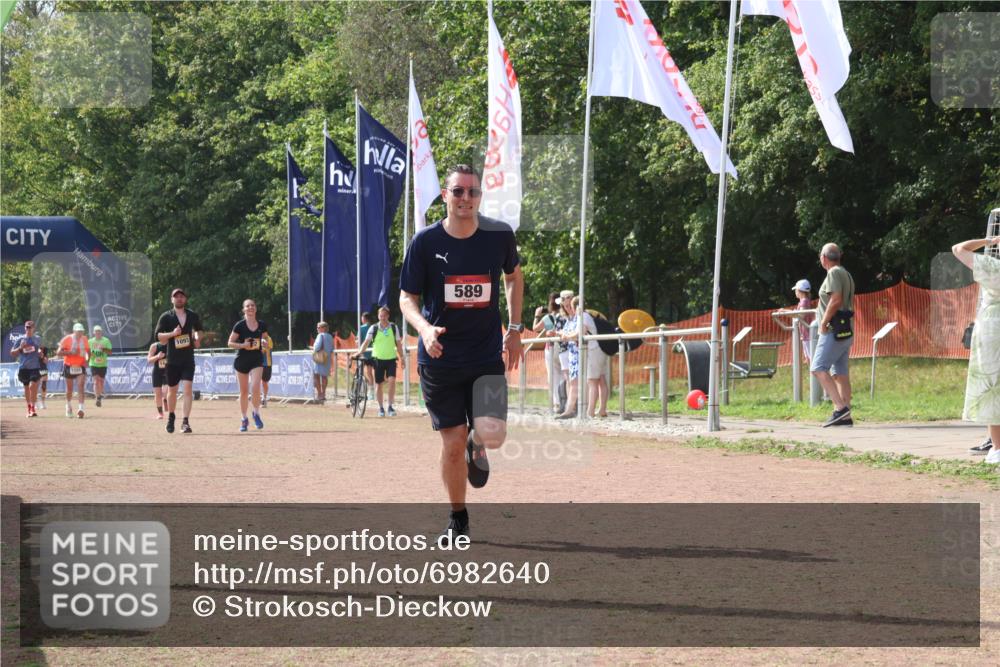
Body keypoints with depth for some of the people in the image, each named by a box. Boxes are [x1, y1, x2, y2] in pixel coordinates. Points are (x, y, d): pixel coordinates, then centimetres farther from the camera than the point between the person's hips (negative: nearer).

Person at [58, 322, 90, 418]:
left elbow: (88, 351, 18)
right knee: (70, 389, 10)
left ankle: (80, 409, -22)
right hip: (69, 367, -2)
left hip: (80, 367, 2)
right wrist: (70, 352, -23)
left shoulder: (84, 339, 3)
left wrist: (87, 359, 0)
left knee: (80, 387, -14)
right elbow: (59, 352, -11)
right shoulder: (67, 339, -9)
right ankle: (68, 406, 34)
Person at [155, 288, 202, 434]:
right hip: (172, 360, 0)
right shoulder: (166, 317, -2)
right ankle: (171, 416, 35)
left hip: (188, 359, 0)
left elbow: (198, 329, 23)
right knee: (172, 390, 11)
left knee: (188, 389, -14)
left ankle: (185, 422, -16)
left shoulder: (193, 316, 6)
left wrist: (197, 338, 2)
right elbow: (158, 336, -5)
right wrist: (172, 334, -21)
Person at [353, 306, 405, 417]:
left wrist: (402, 358, 8)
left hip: (391, 359, 0)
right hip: (378, 359, 0)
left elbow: (398, 344, 9)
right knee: (379, 384, 5)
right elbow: (367, 342, -11)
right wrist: (359, 352, -26)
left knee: (392, 380, -16)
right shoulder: (373, 328, -2)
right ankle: (380, 408, 18)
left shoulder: (393, 327, 3)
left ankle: (390, 406, -7)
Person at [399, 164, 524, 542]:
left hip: (487, 355, 0)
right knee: (452, 443, 0)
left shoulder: (499, 236, -4)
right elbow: (407, 298, -2)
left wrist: (514, 329, 11)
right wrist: (424, 328, -23)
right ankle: (457, 520, 21)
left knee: (492, 435, -16)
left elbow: (514, 276, 16)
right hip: (440, 358, 0)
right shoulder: (425, 241, -8)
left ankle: (477, 445, 24)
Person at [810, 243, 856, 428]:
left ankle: (840, 407, -23)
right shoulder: (846, 274, 19)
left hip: (834, 330, -10)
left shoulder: (834, 273, -11)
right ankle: (845, 416, 3)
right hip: (847, 330, 10)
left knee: (818, 368, -12)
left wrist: (824, 322, -15)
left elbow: (836, 300, -22)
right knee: (841, 372, 7)